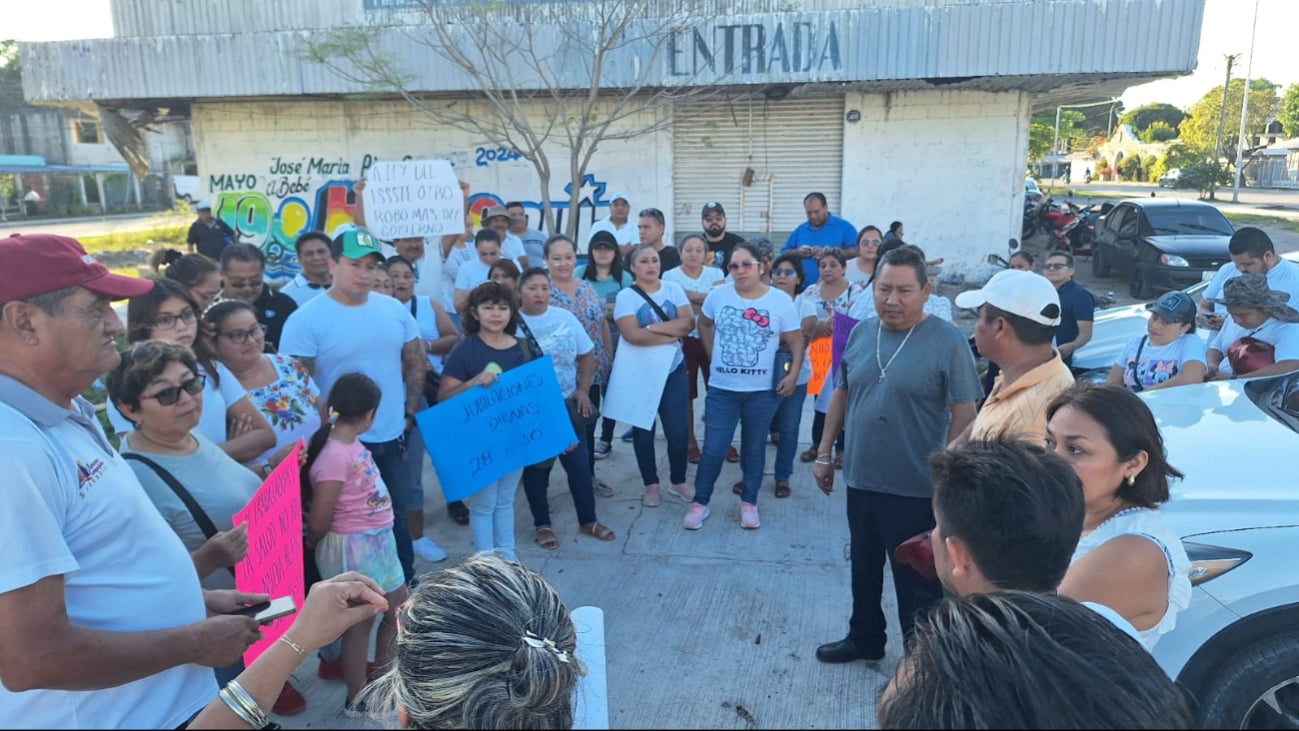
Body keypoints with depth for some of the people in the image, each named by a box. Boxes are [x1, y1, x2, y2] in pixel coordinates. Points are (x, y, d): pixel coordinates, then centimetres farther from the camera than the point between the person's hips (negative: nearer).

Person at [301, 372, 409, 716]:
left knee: (399, 610, 19)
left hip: (376, 542, 9)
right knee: (359, 622, 8)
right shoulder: (334, 456, -26)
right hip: (352, 549, -9)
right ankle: (357, 701, 27)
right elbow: (318, 521, -20)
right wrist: (312, 544, -2)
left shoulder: (351, 444, 1)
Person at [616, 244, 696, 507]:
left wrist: (653, 327, -18)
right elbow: (632, 334, -21)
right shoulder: (626, 296, -7)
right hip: (639, 373, -2)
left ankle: (678, 482, 22)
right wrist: (672, 333, -14)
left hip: (673, 370, 2)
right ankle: (651, 485, 24)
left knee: (678, 430, 2)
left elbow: (688, 323, -10)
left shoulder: (674, 289, 3)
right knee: (644, 431, 9)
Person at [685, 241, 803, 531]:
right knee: (713, 450, 1)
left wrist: (793, 374, -14)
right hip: (721, 389, 1)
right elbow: (704, 324, 15)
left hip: (763, 391, 0)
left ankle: (749, 503, 28)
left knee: (754, 448, 13)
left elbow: (796, 341, -2)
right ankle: (700, 503, 18)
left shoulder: (781, 300, -6)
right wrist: (713, 357, 9)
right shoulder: (718, 295, -2)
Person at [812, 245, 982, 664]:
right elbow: (841, 395, 11)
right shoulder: (860, 333, 3)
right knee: (863, 568, 21)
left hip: (916, 487, -5)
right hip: (860, 479, 6)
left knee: (916, 581, 8)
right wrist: (824, 454, 11)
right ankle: (864, 638, 42)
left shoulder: (948, 341, -13)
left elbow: (964, 413, -12)